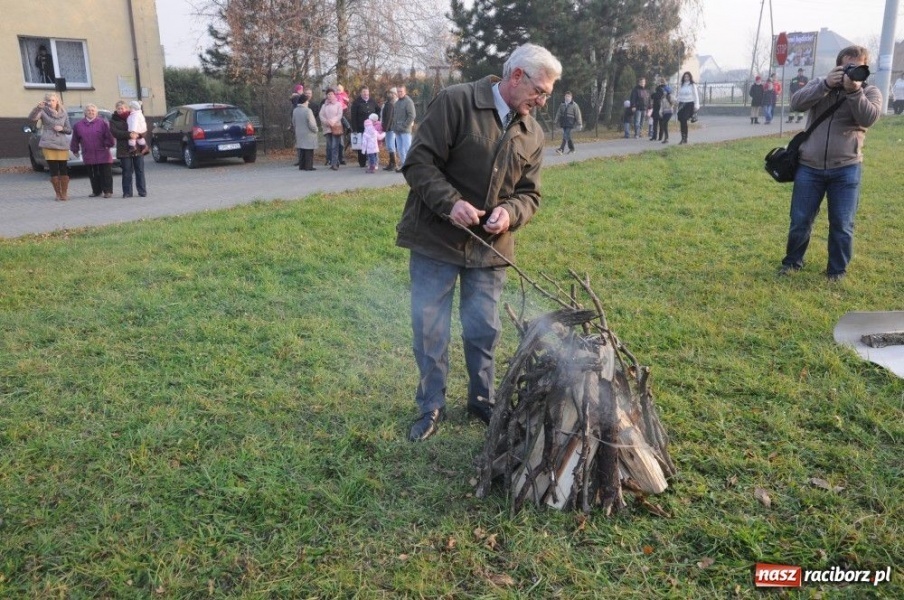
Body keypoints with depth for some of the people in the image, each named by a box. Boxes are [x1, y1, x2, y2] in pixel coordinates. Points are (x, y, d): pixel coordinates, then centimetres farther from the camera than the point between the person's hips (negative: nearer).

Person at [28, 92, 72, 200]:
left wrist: (62, 128, -7)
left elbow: (69, 130, 14)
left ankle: (64, 193, 7)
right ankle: (58, 193, 5)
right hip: (48, 145, -2)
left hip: (62, 145, 2)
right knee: (53, 170, -3)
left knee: (64, 169, -2)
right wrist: (37, 107, -31)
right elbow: (31, 118, -16)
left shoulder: (64, 113, 11)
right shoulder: (43, 112, 3)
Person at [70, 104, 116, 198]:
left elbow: (109, 136, -1)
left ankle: (107, 191, 3)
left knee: (105, 173, -3)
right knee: (93, 174, 9)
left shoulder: (102, 123, -2)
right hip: (88, 155, 3)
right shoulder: (78, 125, 8)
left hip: (102, 154, -3)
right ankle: (96, 191, 18)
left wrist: (108, 144, -5)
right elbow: (75, 140, 15)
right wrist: (75, 150, 16)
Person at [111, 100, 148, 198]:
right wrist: (129, 135, -24)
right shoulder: (114, 120, 5)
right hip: (124, 149, -1)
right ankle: (127, 192, 5)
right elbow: (115, 133, -11)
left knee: (140, 170, 3)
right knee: (127, 171, 0)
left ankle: (142, 191, 9)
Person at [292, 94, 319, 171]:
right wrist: (316, 130, -1)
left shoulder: (295, 111, 5)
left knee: (301, 150, 13)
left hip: (299, 133, 7)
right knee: (309, 150, -1)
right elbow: (311, 124, -17)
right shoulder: (308, 110, -17)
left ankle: (301, 166, 15)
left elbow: (293, 123, 12)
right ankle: (308, 166, -1)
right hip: (308, 134, -7)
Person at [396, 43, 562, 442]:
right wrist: (450, 203, -25)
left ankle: (482, 400, 32)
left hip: (490, 246, 4)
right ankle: (431, 406, 23)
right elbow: (418, 162, -13)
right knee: (429, 328, 4)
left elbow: (529, 194, 11)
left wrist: (510, 212, -12)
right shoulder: (456, 103, -11)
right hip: (436, 240, -4)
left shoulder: (532, 134, 6)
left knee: (484, 330, 12)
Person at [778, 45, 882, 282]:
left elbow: (869, 118, -16)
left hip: (846, 169, 0)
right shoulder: (820, 84, 7)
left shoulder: (870, 92, 4)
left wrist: (854, 90, -24)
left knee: (842, 224, 4)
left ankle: (837, 270, 19)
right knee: (800, 221, 8)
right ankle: (792, 261, 26)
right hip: (809, 167, 1)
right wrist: (826, 84, -21)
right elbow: (796, 103, -12)